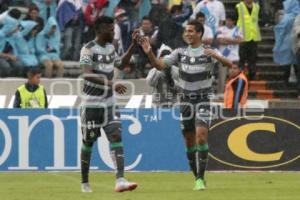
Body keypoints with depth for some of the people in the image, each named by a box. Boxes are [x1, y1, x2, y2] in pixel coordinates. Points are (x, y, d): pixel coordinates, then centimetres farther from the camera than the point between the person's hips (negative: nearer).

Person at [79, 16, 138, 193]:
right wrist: (111, 83, -39)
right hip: (92, 103, -6)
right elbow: (87, 75, -29)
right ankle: (85, 183, 19)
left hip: (109, 103, 6)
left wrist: (133, 44, 18)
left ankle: (120, 180, -19)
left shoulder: (110, 47, 9)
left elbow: (121, 64, 27)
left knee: (116, 137, -10)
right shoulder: (88, 49, -15)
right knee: (88, 142, 5)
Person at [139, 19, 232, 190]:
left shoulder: (208, 53, -4)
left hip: (203, 100, -3)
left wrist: (216, 56, -34)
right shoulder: (180, 53, 6)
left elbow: (229, 64, -16)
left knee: (201, 135, -18)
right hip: (186, 100, 4)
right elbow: (160, 65, 1)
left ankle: (200, 178, -15)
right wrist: (149, 53, -17)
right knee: (190, 140, 5)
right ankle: (197, 177, 17)